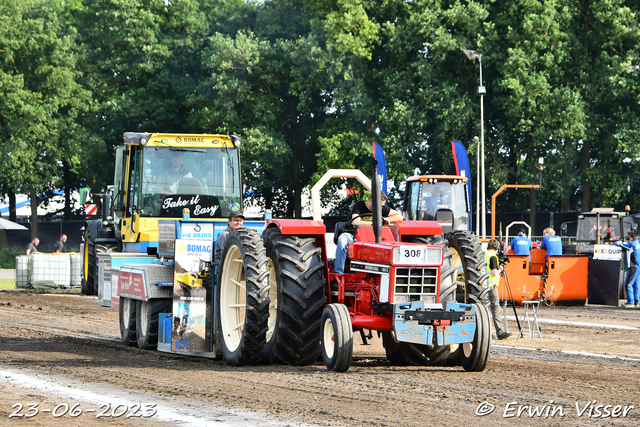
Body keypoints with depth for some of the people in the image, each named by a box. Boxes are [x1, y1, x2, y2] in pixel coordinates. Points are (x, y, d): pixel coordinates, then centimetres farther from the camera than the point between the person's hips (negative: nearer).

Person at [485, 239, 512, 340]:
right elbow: (494, 273, -19)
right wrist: (500, 270, 1)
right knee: (495, 307, -9)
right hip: (491, 285, -8)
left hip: (483, 285, 8)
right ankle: (500, 332, -13)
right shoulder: (493, 257, -12)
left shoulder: (484, 255, 12)